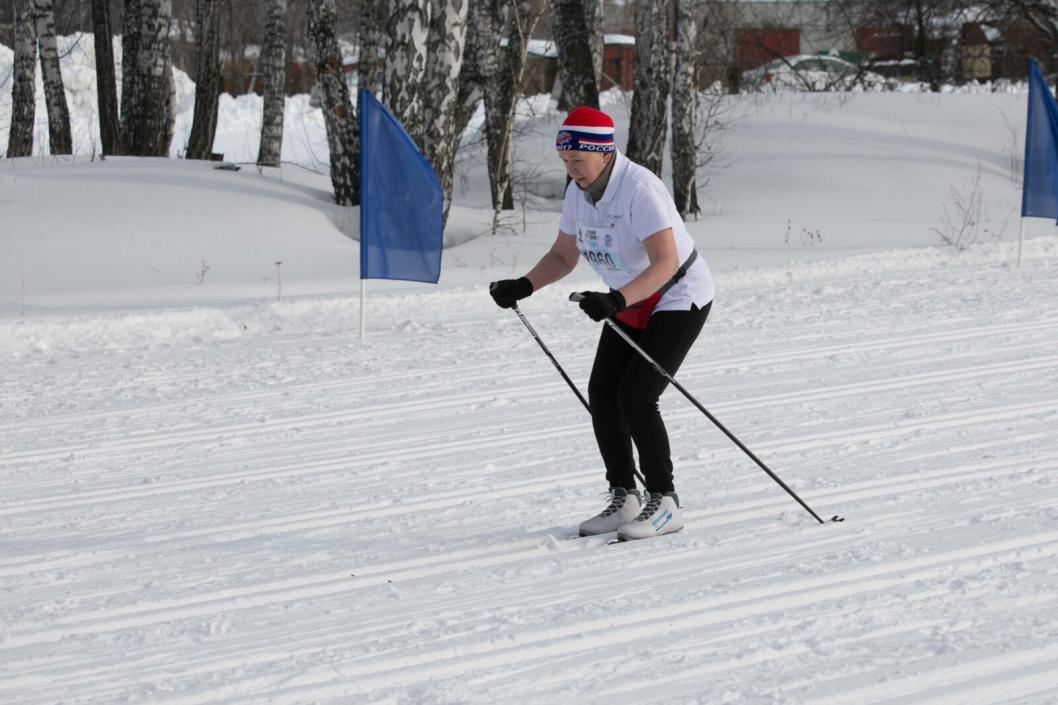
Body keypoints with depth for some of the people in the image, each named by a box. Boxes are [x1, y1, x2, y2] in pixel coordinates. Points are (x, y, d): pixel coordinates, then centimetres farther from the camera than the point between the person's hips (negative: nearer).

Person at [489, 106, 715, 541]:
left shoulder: (639, 189, -29)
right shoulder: (578, 192, -3)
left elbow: (666, 263, -35)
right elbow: (563, 256, 8)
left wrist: (616, 300, -48)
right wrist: (523, 286, -10)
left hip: (679, 297, -8)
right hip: (630, 302, 8)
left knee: (635, 397, -17)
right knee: (601, 395, 0)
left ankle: (664, 503, -6)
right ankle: (624, 499, 11)